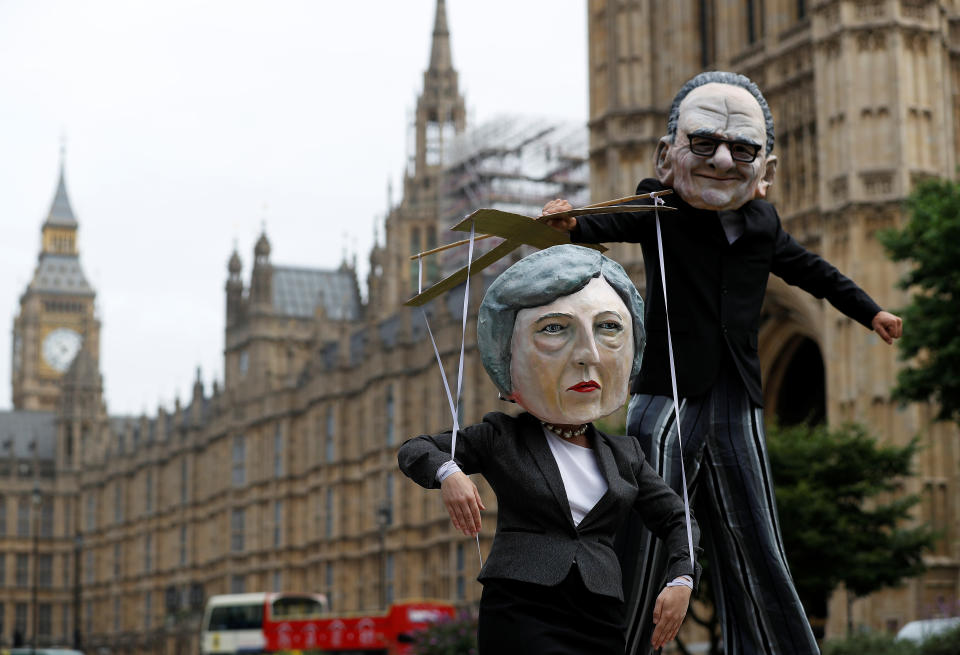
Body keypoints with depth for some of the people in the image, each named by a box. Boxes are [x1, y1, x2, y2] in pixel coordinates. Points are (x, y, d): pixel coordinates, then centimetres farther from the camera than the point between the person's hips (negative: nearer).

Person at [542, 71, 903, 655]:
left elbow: (808, 269, 28)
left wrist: (868, 310, 39)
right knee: (639, 564, -8)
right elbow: (609, 224, -18)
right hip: (666, 407, -4)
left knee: (760, 569, 7)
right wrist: (571, 223, -41)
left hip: (736, 416, 4)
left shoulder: (763, 224, 10)